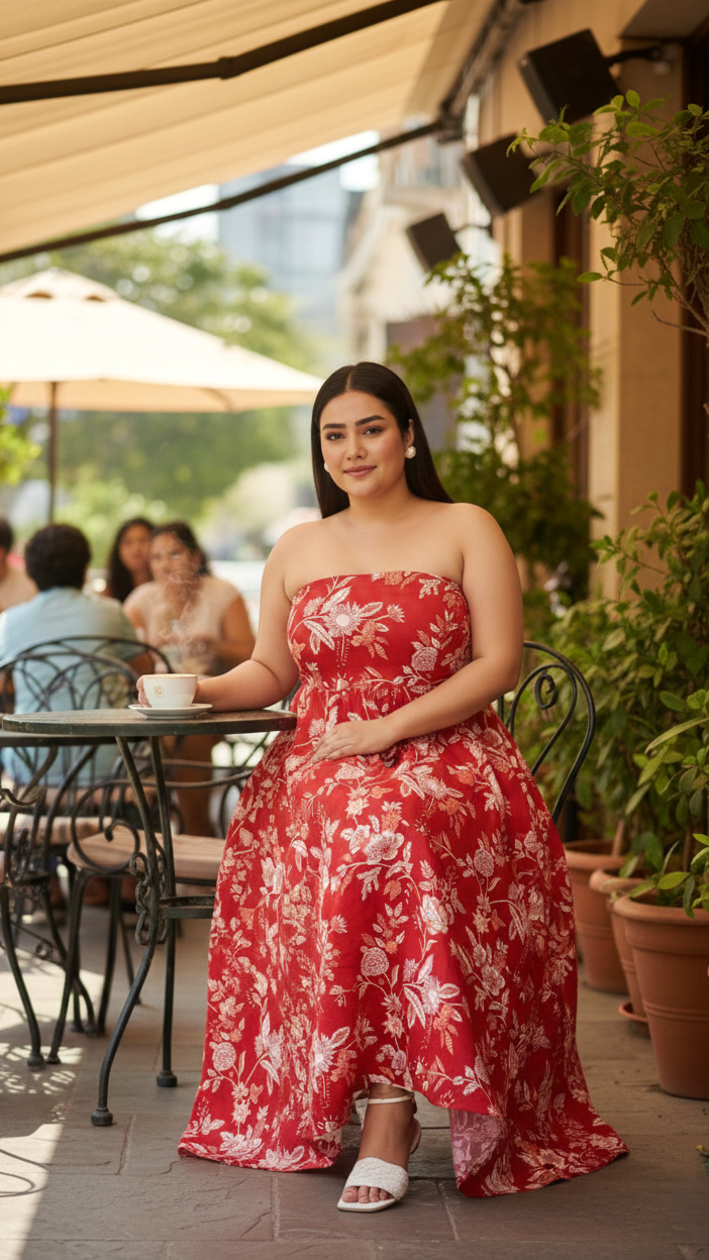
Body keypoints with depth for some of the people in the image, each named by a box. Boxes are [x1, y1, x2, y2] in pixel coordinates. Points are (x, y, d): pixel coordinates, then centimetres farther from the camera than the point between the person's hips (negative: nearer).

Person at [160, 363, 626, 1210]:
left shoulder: (465, 531, 6)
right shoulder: (296, 551, 18)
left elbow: (499, 664, -2)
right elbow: (272, 671, 21)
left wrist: (389, 728, -12)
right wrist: (203, 690, -1)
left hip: (445, 760, -3)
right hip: (318, 766, 3)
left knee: (388, 829, -37)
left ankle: (386, 1118, -34)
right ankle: (390, 1113, -24)